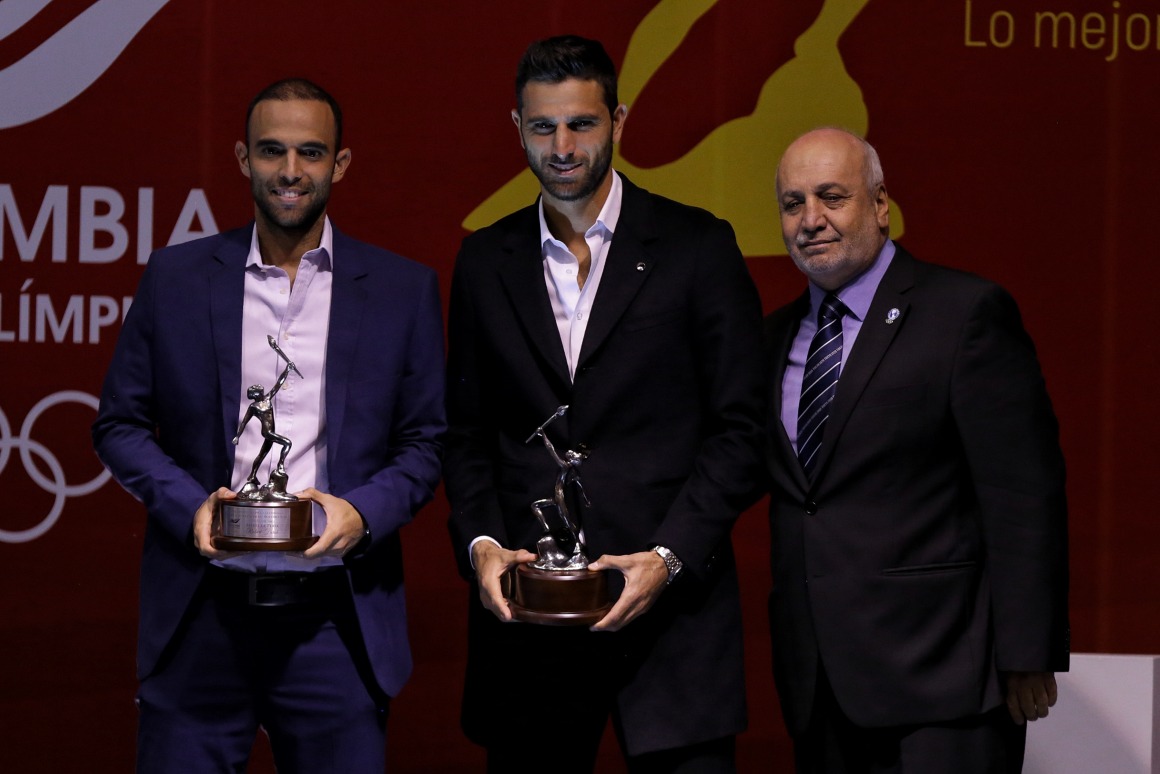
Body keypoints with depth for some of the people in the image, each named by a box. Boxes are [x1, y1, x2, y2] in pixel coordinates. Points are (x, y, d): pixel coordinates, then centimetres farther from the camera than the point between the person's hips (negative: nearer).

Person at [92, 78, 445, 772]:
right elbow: (119, 424, 9)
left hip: (336, 617, 0)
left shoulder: (403, 290, 6)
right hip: (201, 617, 0)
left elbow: (427, 442, 8)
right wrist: (188, 505, -8)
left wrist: (362, 512, -11)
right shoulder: (175, 278, 7)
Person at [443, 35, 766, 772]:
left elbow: (738, 427, -1)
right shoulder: (485, 261, 11)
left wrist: (669, 557, -12)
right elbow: (468, 432, 14)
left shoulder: (697, 246, 1)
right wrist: (480, 544, -4)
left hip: (670, 594, -3)